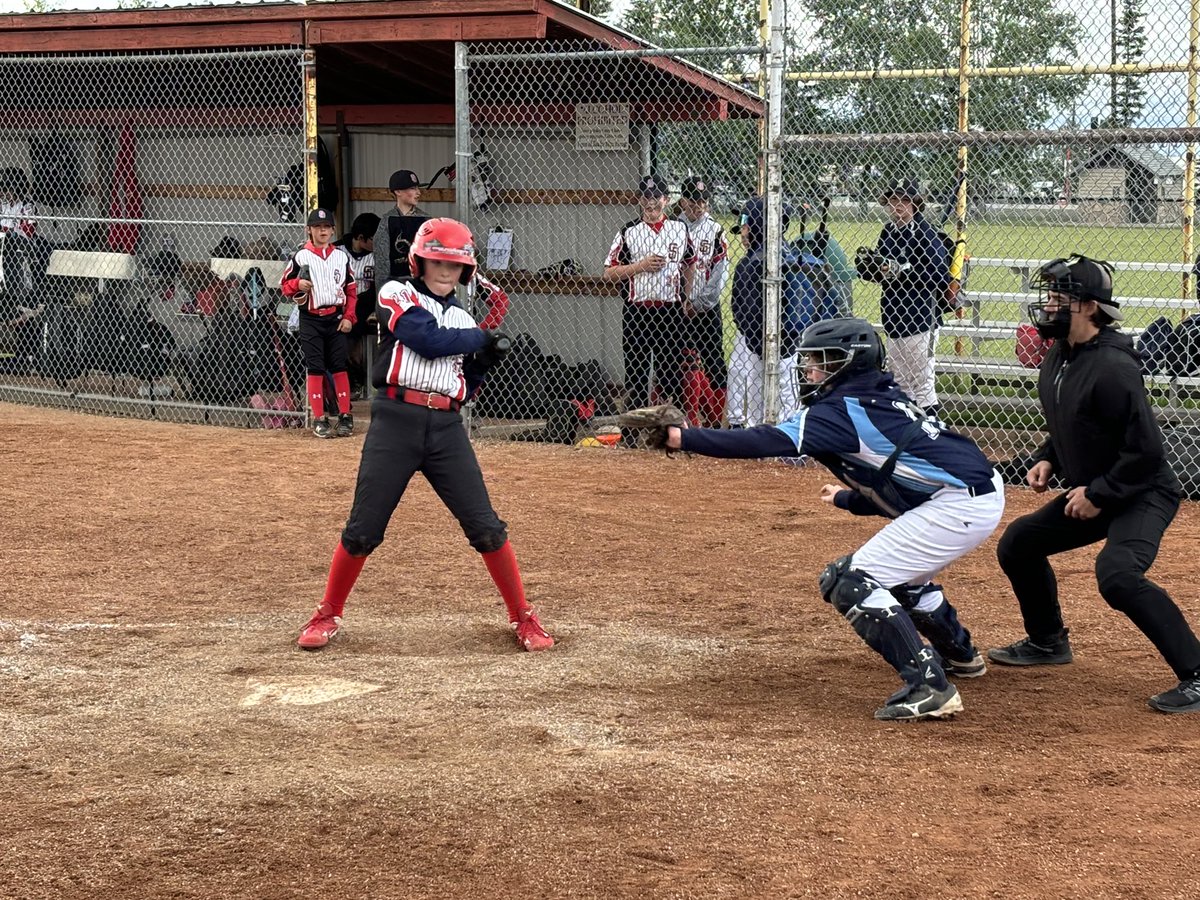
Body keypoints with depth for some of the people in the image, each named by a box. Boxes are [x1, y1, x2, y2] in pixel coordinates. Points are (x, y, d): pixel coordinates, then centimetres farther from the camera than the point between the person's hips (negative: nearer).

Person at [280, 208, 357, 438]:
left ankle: (345, 416, 7)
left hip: (336, 318, 2)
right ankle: (320, 419, 3)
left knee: (339, 367, 2)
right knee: (315, 368, -1)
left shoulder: (341, 256, 7)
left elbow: (351, 290, 11)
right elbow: (285, 284, 4)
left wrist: (349, 317, 1)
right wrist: (298, 285, -18)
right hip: (310, 318, -2)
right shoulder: (300, 257, -1)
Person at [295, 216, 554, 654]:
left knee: (486, 527, 0)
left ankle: (523, 618, 10)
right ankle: (328, 615, 16)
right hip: (395, 421, -4)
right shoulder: (395, 295, 2)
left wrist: (483, 362, 0)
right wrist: (483, 339, -3)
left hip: (446, 428, 4)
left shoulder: (462, 320, 18)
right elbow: (427, 340, -15)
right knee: (362, 529, -1)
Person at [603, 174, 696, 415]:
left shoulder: (680, 228, 9)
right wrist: (642, 265, -13)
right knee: (636, 368, 1)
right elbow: (609, 273, -1)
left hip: (670, 309, 2)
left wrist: (685, 300, 12)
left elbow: (689, 265, 20)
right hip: (636, 310, -1)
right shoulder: (628, 232, 1)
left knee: (671, 368, 5)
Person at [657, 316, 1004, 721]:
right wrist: (847, 499, 40)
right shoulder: (878, 399, 16)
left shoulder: (841, 410, -11)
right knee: (896, 573, 32)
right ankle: (960, 655, 50)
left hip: (959, 505, -11)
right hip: (981, 492, 11)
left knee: (852, 582, -11)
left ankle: (929, 687, -17)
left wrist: (683, 439, -23)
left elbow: (768, 442, -21)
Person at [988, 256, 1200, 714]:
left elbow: (1147, 450, -26)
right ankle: (1048, 642, 36)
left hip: (1144, 493, -10)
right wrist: (1048, 459, 4)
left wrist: (1098, 494, -20)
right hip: (1090, 492, 10)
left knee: (1117, 573, -33)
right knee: (1017, 543, 17)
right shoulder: (1058, 357, 3)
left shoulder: (1112, 368, -26)